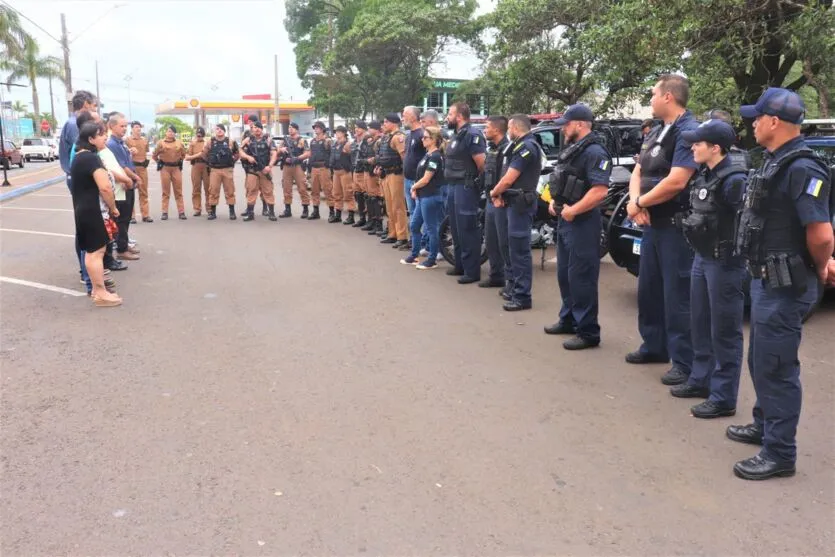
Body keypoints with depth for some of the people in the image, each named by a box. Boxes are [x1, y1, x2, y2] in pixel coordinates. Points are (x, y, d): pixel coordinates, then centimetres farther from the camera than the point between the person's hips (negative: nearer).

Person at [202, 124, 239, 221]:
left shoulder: (230, 142, 2)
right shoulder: (210, 142, 3)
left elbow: (237, 153, 11)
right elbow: (204, 154, 11)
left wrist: (232, 161, 5)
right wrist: (210, 162, 8)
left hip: (228, 170, 0)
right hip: (214, 170, 1)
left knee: (229, 191, 3)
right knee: (213, 191, 1)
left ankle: (232, 212, 9)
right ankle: (212, 212, 8)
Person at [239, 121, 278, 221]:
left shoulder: (268, 139, 3)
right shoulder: (248, 140, 8)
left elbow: (274, 153, -4)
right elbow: (241, 152, 7)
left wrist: (269, 166, -17)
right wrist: (248, 157, -14)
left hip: (265, 169, -2)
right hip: (252, 170, 2)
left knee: (268, 191, 0)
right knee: (251, 190, 2)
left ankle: (271, 213, 3)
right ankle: (250, 213, 6)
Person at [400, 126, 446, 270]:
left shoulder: (435, 157, -15)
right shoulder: (428, 155, 13)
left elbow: (425, 179, -17)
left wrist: (413, 187, -2)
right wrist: (415, 190, 2)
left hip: (430, 197, -10)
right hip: (422, 197, 10)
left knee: (431, 229, -1)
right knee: (414, 225, 15)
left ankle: (432, 260, 7)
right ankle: (414, 256, 26)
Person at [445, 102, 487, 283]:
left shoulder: (472, 135, -15)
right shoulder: (457, 135, 15)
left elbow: (482, 164, -20)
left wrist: (475, 180, -5)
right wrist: (451, 185, 13)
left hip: (466, 188, -10)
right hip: (454, 187, 10)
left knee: (467, 230, -6)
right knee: (456, 229, 16)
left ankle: (472, 272, -1)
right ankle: (460, 266, 27)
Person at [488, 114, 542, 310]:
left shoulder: (526, 147, -17)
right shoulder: (521, 146, 16)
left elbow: (509, 178, -19)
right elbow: (509, 176, 16)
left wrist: (494, 192, -2)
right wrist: (500, 194, 1)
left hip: (521, 203, -11)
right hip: (516, 201, 11)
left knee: (520, 250, -9)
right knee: (515, 248, 18)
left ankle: (522, 297, -6)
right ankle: (515, 287, 29)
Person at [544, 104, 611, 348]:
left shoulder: (594, 152, -17)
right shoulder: (571, 149, 15)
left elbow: (599, 191, -27)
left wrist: (572, 211, -21)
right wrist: (554, 201, 8)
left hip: (582, 222, -10)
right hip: (565, 220, 10)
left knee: (581, 278, -6)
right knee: (564, 274, 18)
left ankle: (588, 332, 2)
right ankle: (568, 320, 32)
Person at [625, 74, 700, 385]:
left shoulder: (688, 132, -15)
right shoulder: (655, 133, 14)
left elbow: (675, 182, -25)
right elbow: (638, 172, 13)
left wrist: (639, 203, -12)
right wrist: (635, 202, -9)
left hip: (675, 225, -9)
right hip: (652, 223, 9)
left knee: (677, 295, -4)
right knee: (649, 289, 17)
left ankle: (685, 364, 4)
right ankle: (654, 346, 32)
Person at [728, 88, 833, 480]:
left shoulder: (801, 169, -21)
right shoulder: (775, 162, 11)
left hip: (784, 286, -10)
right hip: (767, 280, 10)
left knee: (775, 366, -2)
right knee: (761, 361, 21)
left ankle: (780, 453, 10)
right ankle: (765, 425, 38)